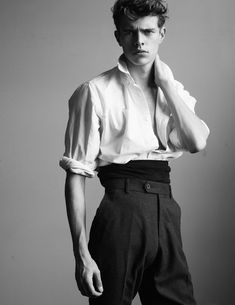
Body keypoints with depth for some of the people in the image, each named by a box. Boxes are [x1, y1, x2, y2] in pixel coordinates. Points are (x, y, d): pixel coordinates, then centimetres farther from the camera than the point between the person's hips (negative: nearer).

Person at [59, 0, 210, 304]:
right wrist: (81, 253, -15)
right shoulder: (96, 92, -5)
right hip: (122, 208, -5)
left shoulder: (174, 90, 12)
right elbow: (76, 176, -8)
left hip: (166, 212, 5)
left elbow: (197, 142, -6)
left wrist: (166, 83, -4)